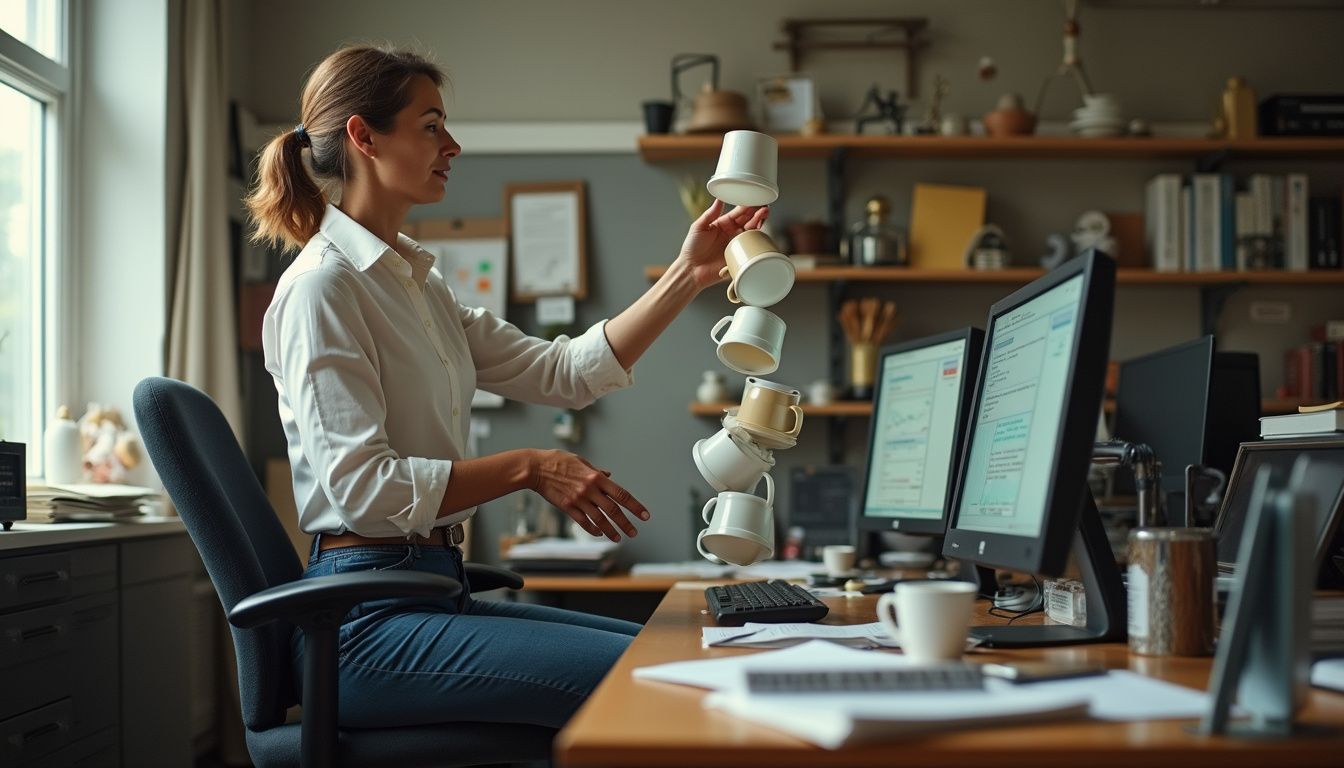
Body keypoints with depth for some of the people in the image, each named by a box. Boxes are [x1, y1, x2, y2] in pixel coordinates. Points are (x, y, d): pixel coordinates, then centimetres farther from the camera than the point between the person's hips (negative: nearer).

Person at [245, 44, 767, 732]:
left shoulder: (417, 284, 18)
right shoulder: (322, 286, -11)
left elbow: (565, 373, 12)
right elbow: (361, 485, -19)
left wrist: (689, 276, 5)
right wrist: (529, 469, -16)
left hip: (431, 589, 9)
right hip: (366, 622, -9)